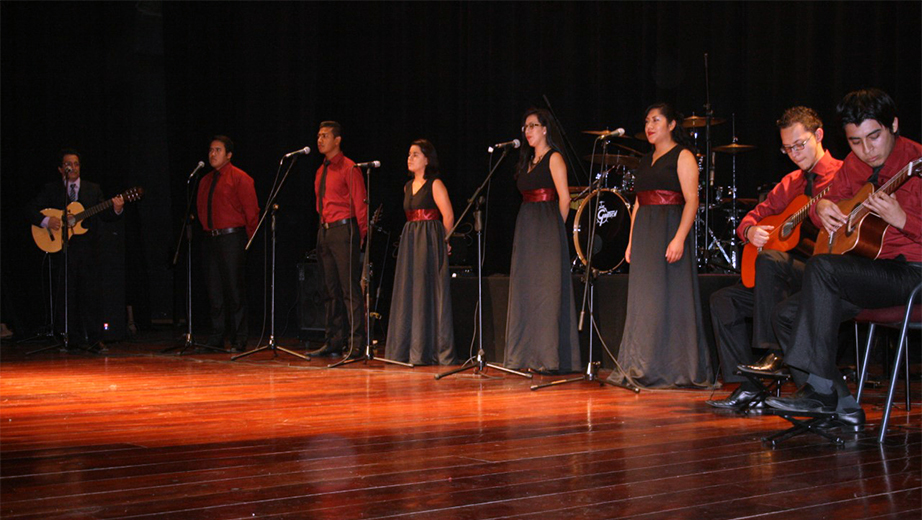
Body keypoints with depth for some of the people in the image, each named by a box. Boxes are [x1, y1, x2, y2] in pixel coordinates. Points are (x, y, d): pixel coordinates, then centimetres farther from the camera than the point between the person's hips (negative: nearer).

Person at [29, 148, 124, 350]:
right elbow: (32, 211, 3)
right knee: (66, 296, 1)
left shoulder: (93, 189, 12)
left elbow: (105, 215, 7)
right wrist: (46, 221, -15)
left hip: (87, 248, 1)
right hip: (61, 248, -1)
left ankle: (95, 339, 1)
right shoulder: (51, 189, 7)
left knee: (90, 294, -2)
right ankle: (69, 339, 8)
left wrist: (116, 209, -14)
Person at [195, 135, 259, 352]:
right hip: (210, 239, 7)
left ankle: (239, 340, -2)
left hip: (232, 238, -6)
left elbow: (252, 211, -4)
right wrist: (207, 231, 14)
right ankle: (216, 339, 12)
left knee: (235, 290, -6)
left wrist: (247, 239, -3)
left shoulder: (240, 178, -3)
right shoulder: (205, 181, 17)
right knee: (214, 290, 7)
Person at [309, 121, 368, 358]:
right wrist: (323, 229, 12)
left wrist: (358, 236, -12)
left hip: (343, 230, -8)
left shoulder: (349, 168, -6)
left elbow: (360, 204, -8)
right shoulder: (321, 171, 17)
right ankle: (334, 342, 15)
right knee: (332, 291, 10)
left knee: (350, 289, -9)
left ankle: (356, 344, -8)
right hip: (325, 231, 8)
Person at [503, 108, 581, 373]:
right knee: (526, 289, 6)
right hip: (526, 230, 8)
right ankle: (528, 354, 10)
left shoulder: (553, 158, -5)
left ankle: (550, 357, -8)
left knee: (547, 289, -9)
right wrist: (528, 228, 10)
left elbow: (564, 198, -10)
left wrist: (554, 228, -5)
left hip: (547, 229, -8)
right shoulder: (528, 161, 18)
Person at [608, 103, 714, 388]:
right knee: (643, 299, 6)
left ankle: (673, 368, -3)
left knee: (669, 297, -7)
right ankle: (643, 368, 10)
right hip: (644, 233, 8)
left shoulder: (682, 156, -4)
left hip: (670, 229, -7)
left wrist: (679, 238, -22)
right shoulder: (646, 161, 19)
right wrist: (632, 241, 13)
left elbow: (692, 200, -13)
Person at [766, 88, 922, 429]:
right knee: (786, 314, -3)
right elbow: (833, 198, 24)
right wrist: (822, 207, 0)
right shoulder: (854, 165, 9)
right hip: (868, 269, 8)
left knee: (821, 267, -29)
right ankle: (843, 406, -6)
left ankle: (820, 386, -26)